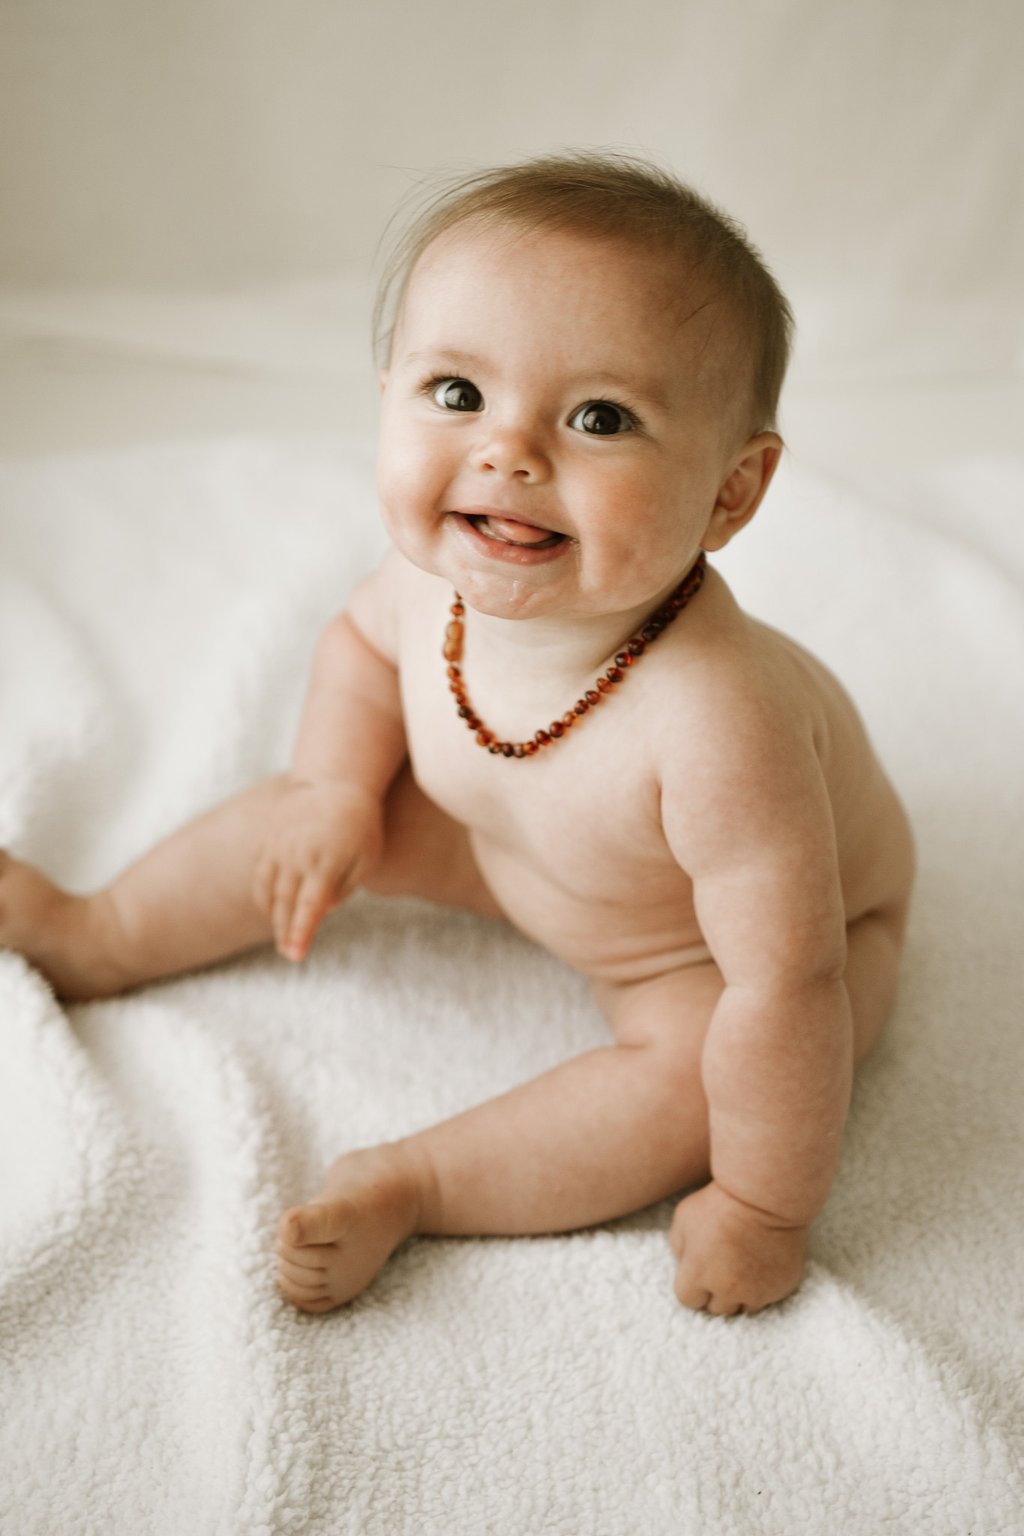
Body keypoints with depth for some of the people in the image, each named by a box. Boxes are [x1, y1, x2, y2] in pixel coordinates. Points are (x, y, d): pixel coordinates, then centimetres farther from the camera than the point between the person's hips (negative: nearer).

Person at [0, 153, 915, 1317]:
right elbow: (364, 636, 0)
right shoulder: (441, 576, -27)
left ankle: (411, 1183, -16)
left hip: (723, 938, -5)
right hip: (517, 847, 5)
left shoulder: (713, 723, -48)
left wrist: (764, 1212, -28)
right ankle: (94, 939, 26)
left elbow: (785, 990, -38)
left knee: (687, 1078, -30)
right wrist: (337, 792, -11)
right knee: (314, 818, 5)